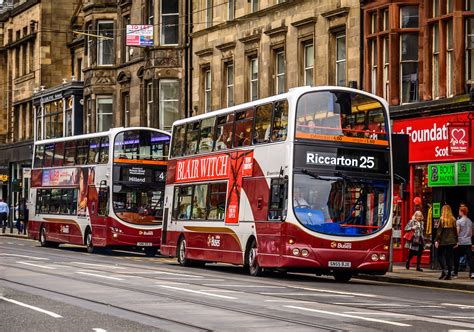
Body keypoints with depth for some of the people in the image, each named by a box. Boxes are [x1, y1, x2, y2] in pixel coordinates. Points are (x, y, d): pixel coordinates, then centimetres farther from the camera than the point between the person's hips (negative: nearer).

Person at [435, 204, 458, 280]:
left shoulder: (442, 219, -8)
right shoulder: (453, 220, 4)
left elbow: (439, 231, -10)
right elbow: (455, 231, 8)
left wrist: (437, 240, -7)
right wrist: (456, 241, 15)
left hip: (443, 240, -4)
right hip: (451, 241, 4)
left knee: (440, 255, 7)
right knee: (449, 257, 8)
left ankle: (444, 269, -15)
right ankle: (449, 274, 7)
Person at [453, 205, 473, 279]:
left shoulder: (459, 221, -8)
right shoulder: (470, 221, 10)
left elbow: (457, 232, -10)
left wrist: (456, 242, -5)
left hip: (461, 243, -4)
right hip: (468, 242, 4)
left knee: (456, 258, 8)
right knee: (469, 258, -2)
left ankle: (455, 273, 13)